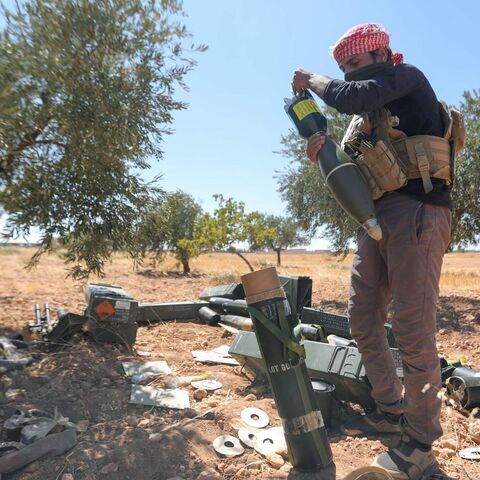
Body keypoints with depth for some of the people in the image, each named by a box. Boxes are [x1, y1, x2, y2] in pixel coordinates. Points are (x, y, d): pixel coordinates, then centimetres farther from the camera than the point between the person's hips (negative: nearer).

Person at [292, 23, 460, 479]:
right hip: (376, 217, 9)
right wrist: (325, 155, 3)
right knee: (363, 319, 7)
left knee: (412, 328, -9)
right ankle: (391, 410, 23)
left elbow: (354, 97, -14)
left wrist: (313, 79, 3)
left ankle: (420, 441, 6)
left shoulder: (408, 77, 6)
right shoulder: (372, 117, 27)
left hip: (416, 212, -8)